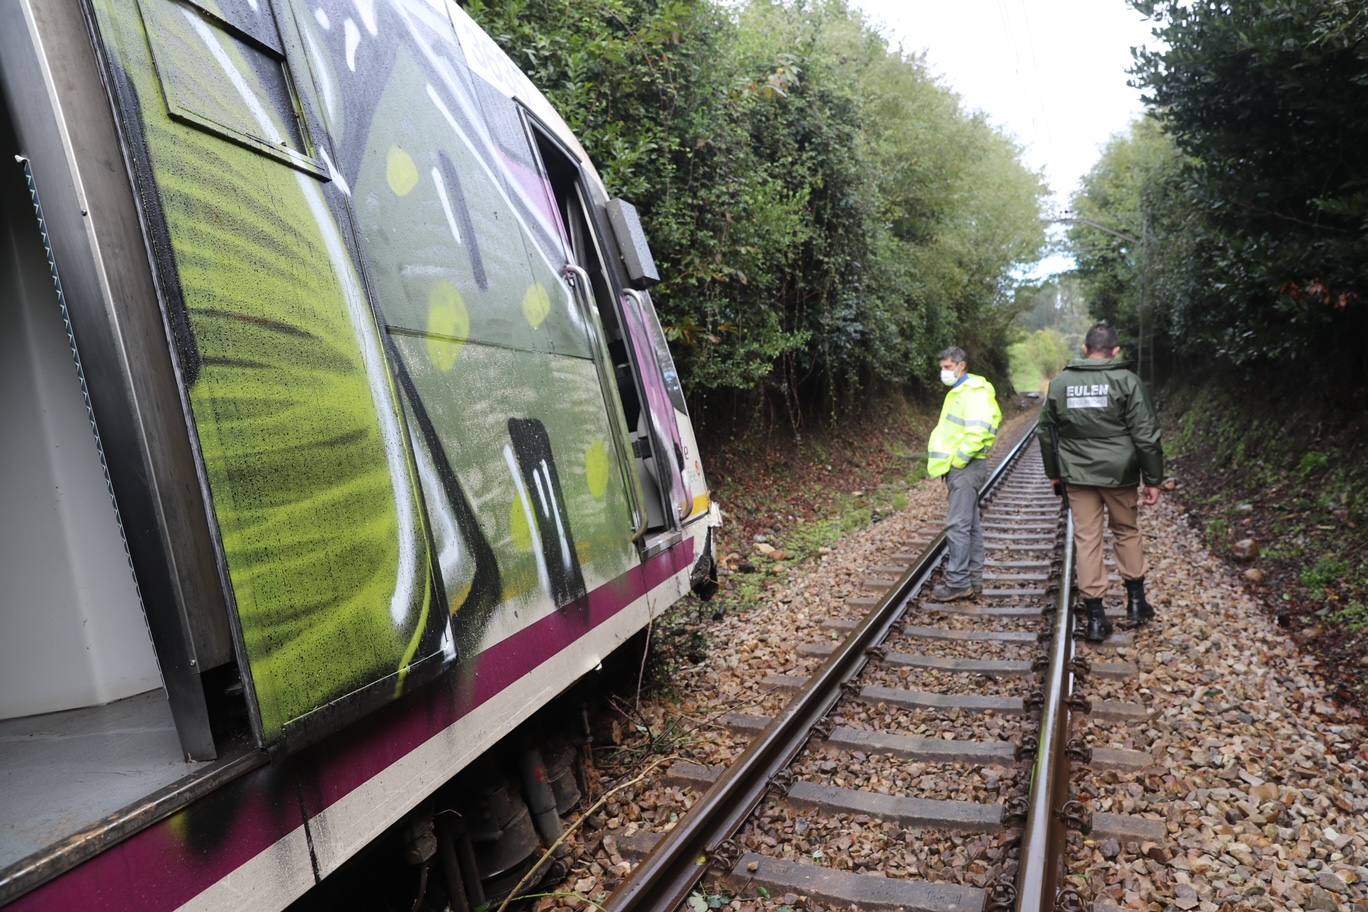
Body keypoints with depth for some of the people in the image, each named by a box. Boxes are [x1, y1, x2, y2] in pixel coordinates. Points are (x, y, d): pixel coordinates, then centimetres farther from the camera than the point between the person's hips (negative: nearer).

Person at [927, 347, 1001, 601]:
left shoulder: (975, 392, -13)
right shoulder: (959, 392, 19)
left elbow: (977, 432, -23)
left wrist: (957, 461, -18)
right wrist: (949, 465, 13)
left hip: (965, 467, -10)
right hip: (960, 468, 10)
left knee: (958, 524, -10)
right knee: (971, 523, 13)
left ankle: (957, 582, -7)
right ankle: (973, 578, 19)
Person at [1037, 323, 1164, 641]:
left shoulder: (1059, 383, 3)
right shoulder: (1126, 381, -6)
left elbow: (1046, 433, 9)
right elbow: (1146, 435, -8)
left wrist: (1054, 473, 20)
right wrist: (1153, 479, 0)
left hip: (1077, 475, 1)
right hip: (1119, 473, -1)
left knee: (1086, 540, 5)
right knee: (1127, 531, 18)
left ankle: (1095, 617, 7)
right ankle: (1136, 601, 27)